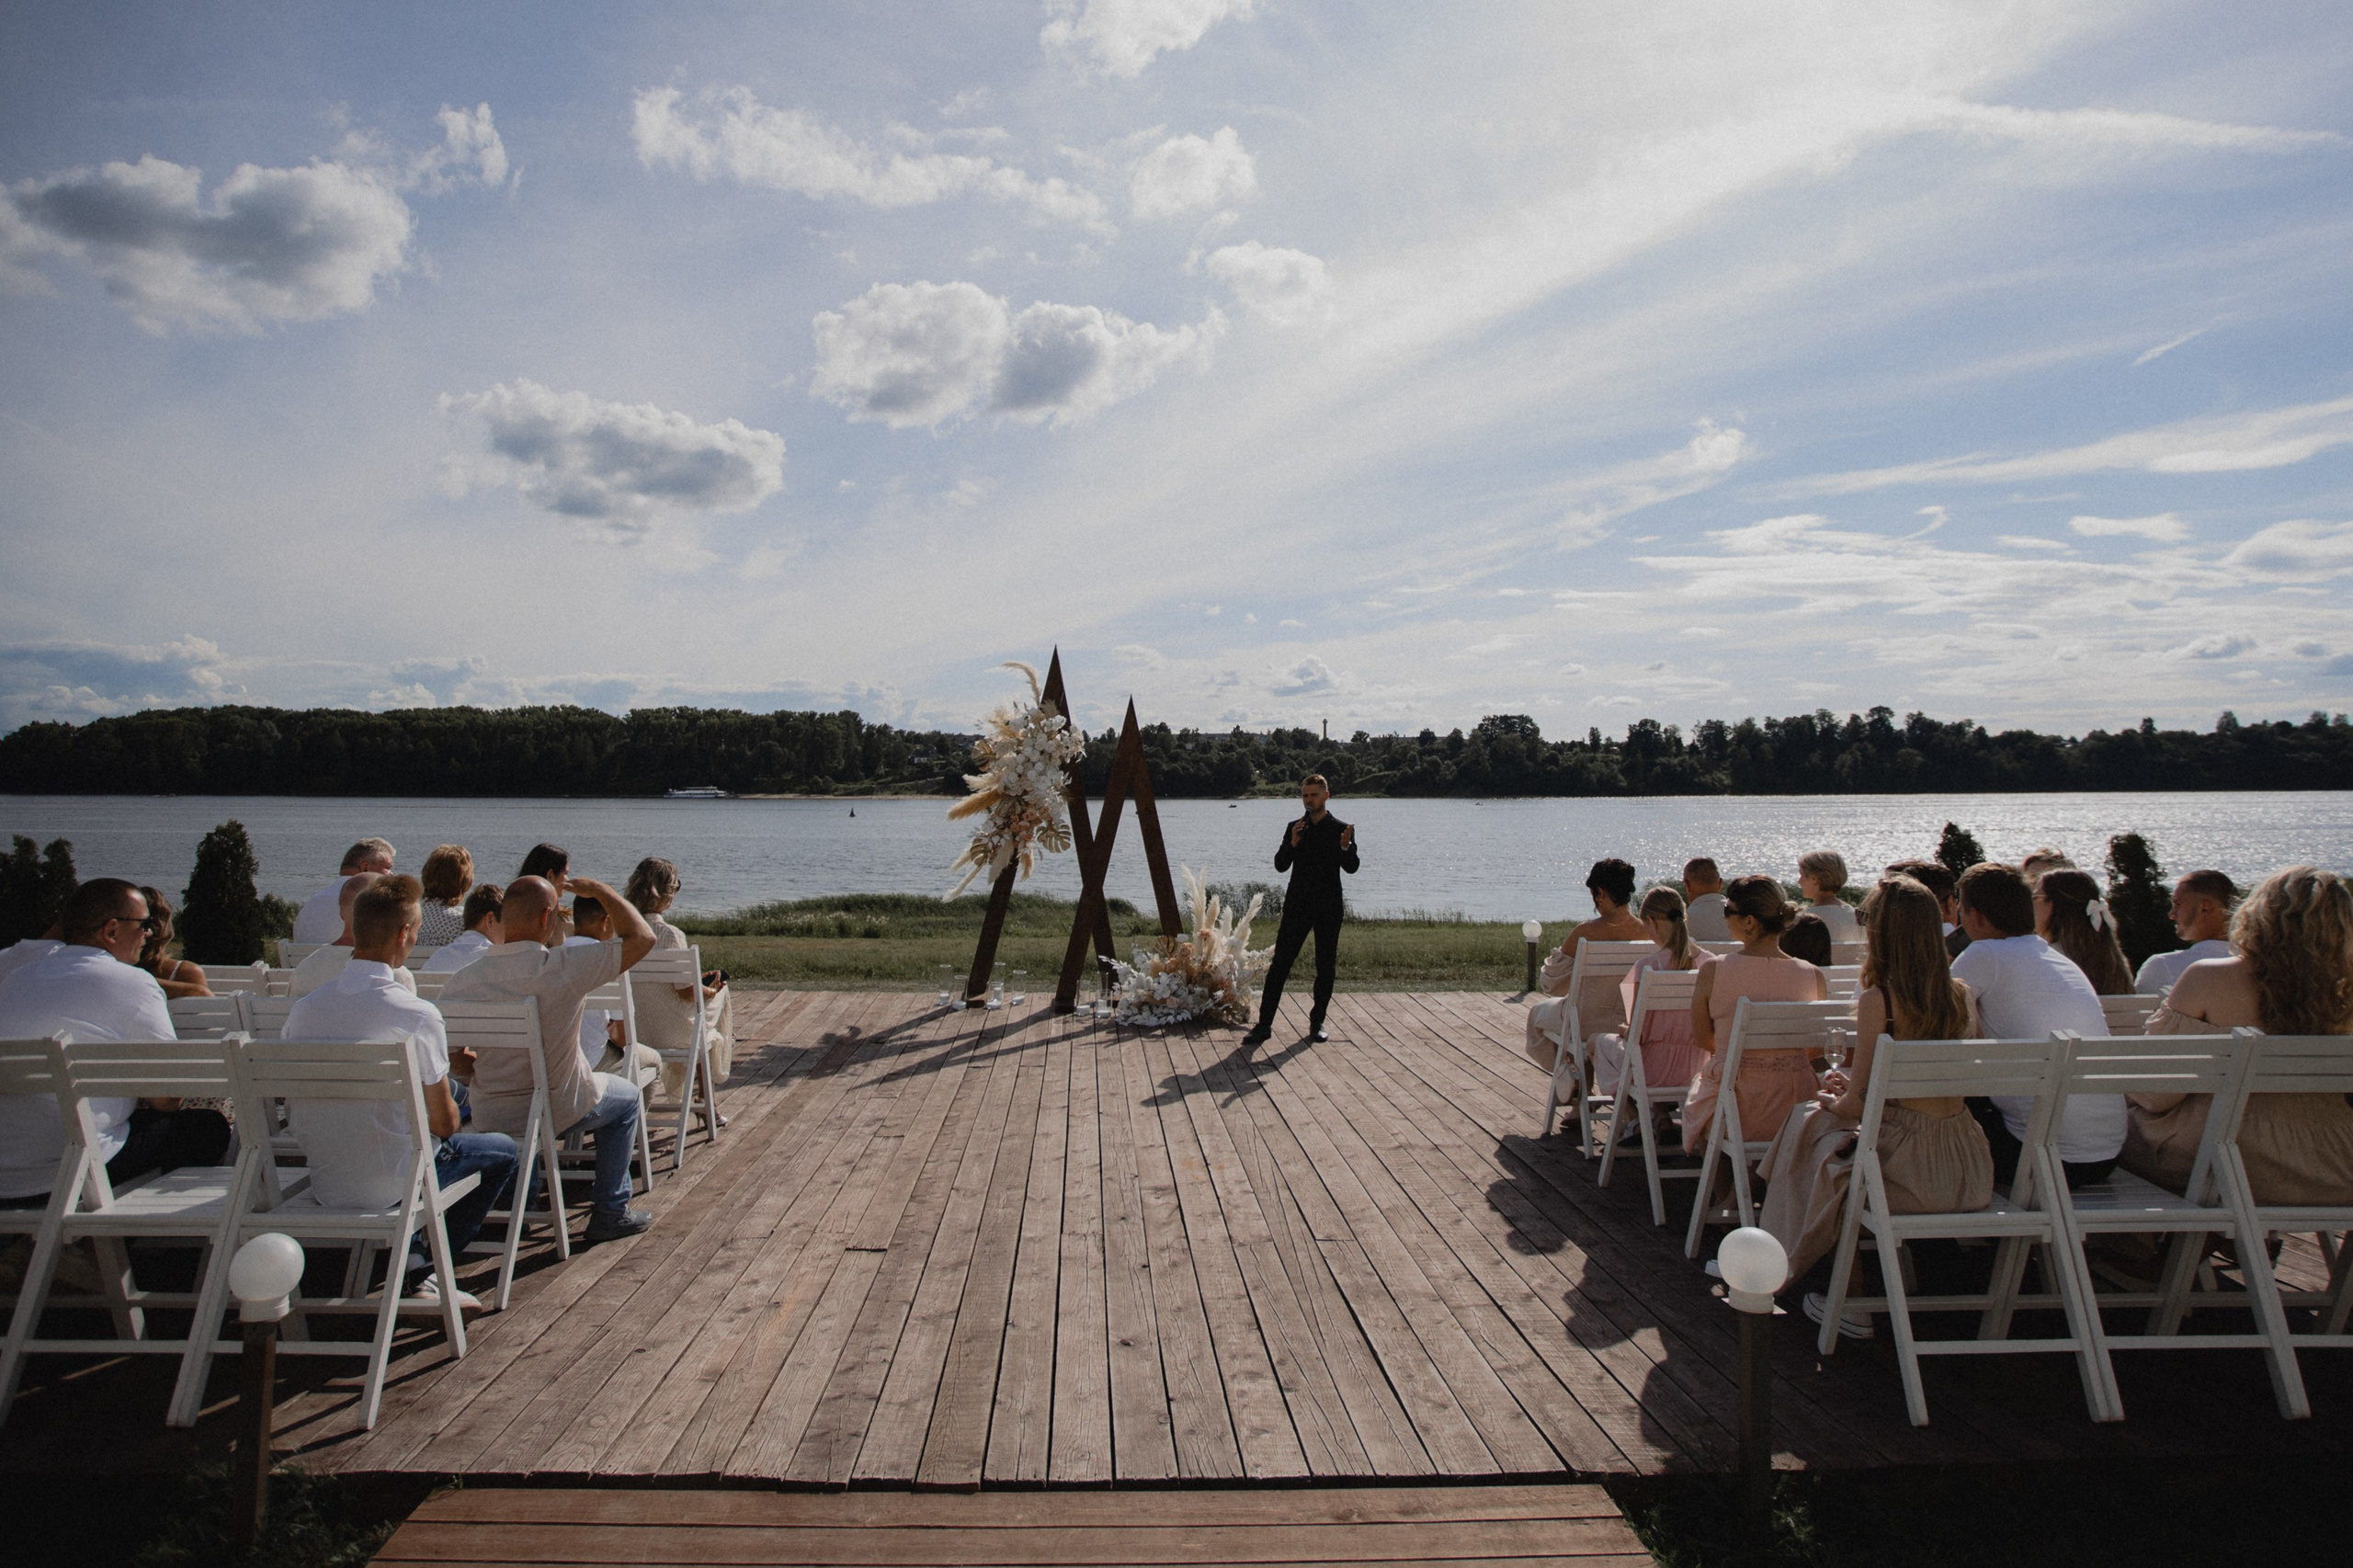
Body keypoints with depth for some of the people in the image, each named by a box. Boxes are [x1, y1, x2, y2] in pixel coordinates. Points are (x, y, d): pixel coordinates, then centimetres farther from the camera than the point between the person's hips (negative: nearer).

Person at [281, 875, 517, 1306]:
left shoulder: (303, 1009, -5)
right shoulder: (418, 1015, -21)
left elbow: (293, 1117, 8)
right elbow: (443, 1122, -11)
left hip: (323, 1184, 6)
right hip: (392, 1184, -6)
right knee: (501, 1149, 19)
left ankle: (411, 1246, 25)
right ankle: (420, 1269, 13)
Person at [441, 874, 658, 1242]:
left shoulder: (461, 981, -13)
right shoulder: (565, 967, -24)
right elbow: (642, 938, -14)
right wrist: (602, 891, -2)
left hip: (486, 1119, 4)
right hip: (557, 1114, -4)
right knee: (628, 1097, 26)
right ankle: (611, 1212, 24)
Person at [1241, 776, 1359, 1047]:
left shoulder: (1342, 829, 2)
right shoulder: (1294, 827, 9)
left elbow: (1351, 868, -8)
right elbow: (1280, 865, 2)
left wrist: (1345, 847, -28)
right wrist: (1292, 844, -16)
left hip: (1329, 907, -1)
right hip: (1297, 905, 1)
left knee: (1325, 967, 5)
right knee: (1279, 964, -6)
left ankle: (1317, 1022, 19)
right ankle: (1264, 1024, -6)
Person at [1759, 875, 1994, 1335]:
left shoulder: (1877, 1000, -14)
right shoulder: (1960, 995, 4)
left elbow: (1859, 1105, -11)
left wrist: (1834, 1102, 12)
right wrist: (1854, 1084, 24)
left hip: (1908, 1171, -6)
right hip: (1969, 1172, 6)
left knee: (1811, 1119, 20)